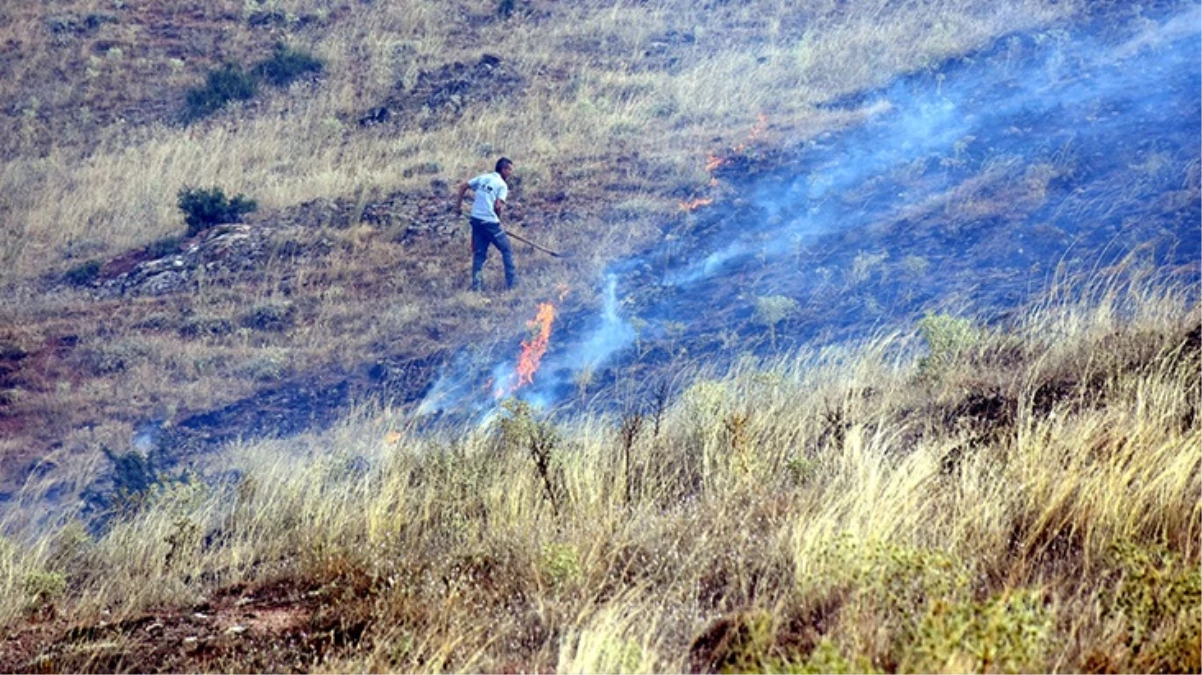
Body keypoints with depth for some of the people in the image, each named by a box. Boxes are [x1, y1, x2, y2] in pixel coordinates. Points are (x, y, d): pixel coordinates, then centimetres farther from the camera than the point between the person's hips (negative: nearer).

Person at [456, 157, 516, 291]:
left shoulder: (483, 177, 12)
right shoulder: (502, 185, -5)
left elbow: (463, 186, 12)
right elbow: (498, 206, -15)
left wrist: (459, 202, 20)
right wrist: (498, 216, 3)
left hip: (476, 219, 6)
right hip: (490, 222, -6)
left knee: (479, 253, 12)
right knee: (507, 250, 7)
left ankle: (476, 284, 4)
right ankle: (512, 283, 9)